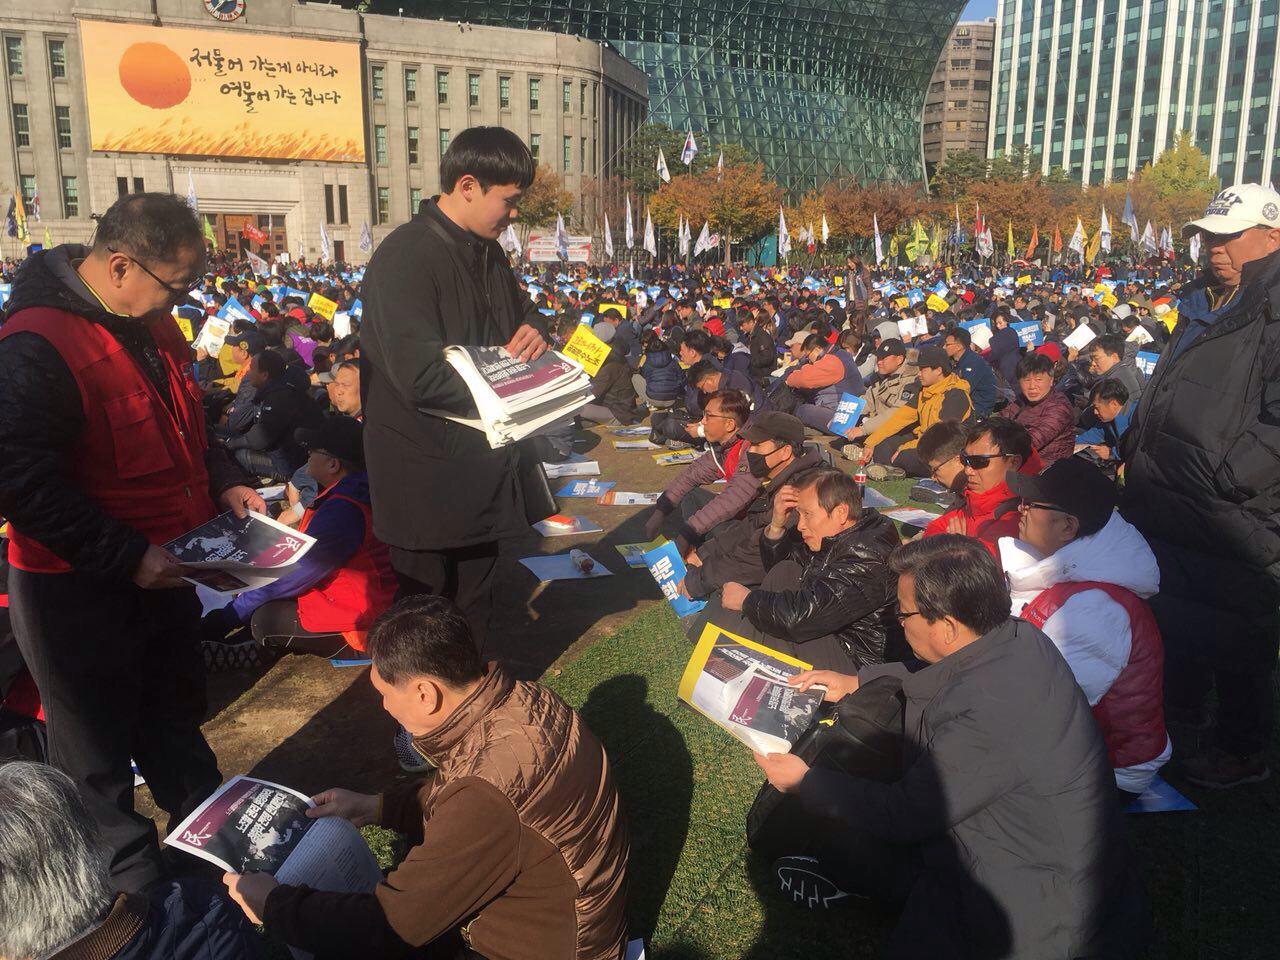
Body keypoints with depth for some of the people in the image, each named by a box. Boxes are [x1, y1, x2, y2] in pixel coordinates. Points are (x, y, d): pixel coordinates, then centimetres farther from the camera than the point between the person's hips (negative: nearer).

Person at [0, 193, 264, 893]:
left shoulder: (152, 325, 4)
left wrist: (223, 482, 3)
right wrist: (127, 557, -27)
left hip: (160, 567, 8)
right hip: (79, 591, -8)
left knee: (174, 717, 25)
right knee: (98, 748, 13)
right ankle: (134, 875, 32)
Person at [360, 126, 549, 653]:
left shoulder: (487, 254, 9)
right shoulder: (404, 257, -19)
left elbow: (524, 309, 25)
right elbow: (419, 377, -28)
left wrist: (534, 330, 0)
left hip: (482, 470, 9)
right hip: (428, 485, -8)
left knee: (475, 609, 22)